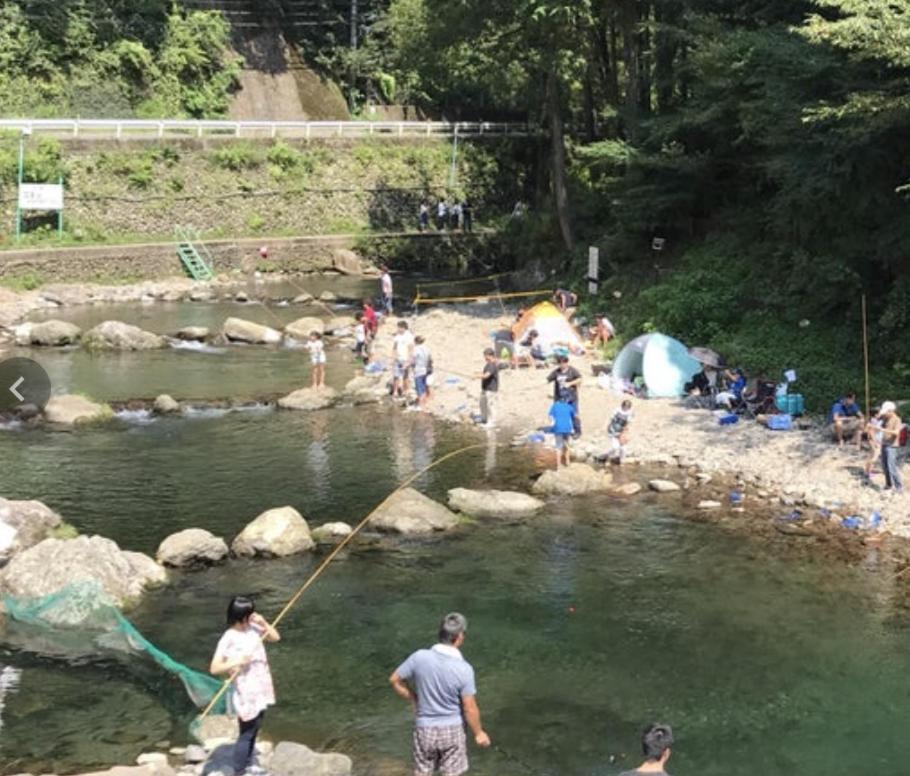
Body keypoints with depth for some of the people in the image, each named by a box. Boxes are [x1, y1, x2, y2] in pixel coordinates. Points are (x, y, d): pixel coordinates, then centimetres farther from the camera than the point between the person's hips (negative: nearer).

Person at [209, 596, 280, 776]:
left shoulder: (253, 627, -2)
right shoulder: (228, 639, -22)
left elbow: (275, 637, 7)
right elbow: (214, 668, -24)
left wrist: (263, 623, -8)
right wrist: (237, 662, -33)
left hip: (260, 689, 7)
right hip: (245, 693, -7)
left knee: (255, 728, 20)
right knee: (247, 732, 2)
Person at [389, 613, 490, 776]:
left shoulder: (420, 657, -16)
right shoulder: (464, 669, -23)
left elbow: (395, 680, -3)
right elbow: (470, 709, -16)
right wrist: (478, 733, 0)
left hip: (424, 728, 2)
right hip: (452, 729, -2)